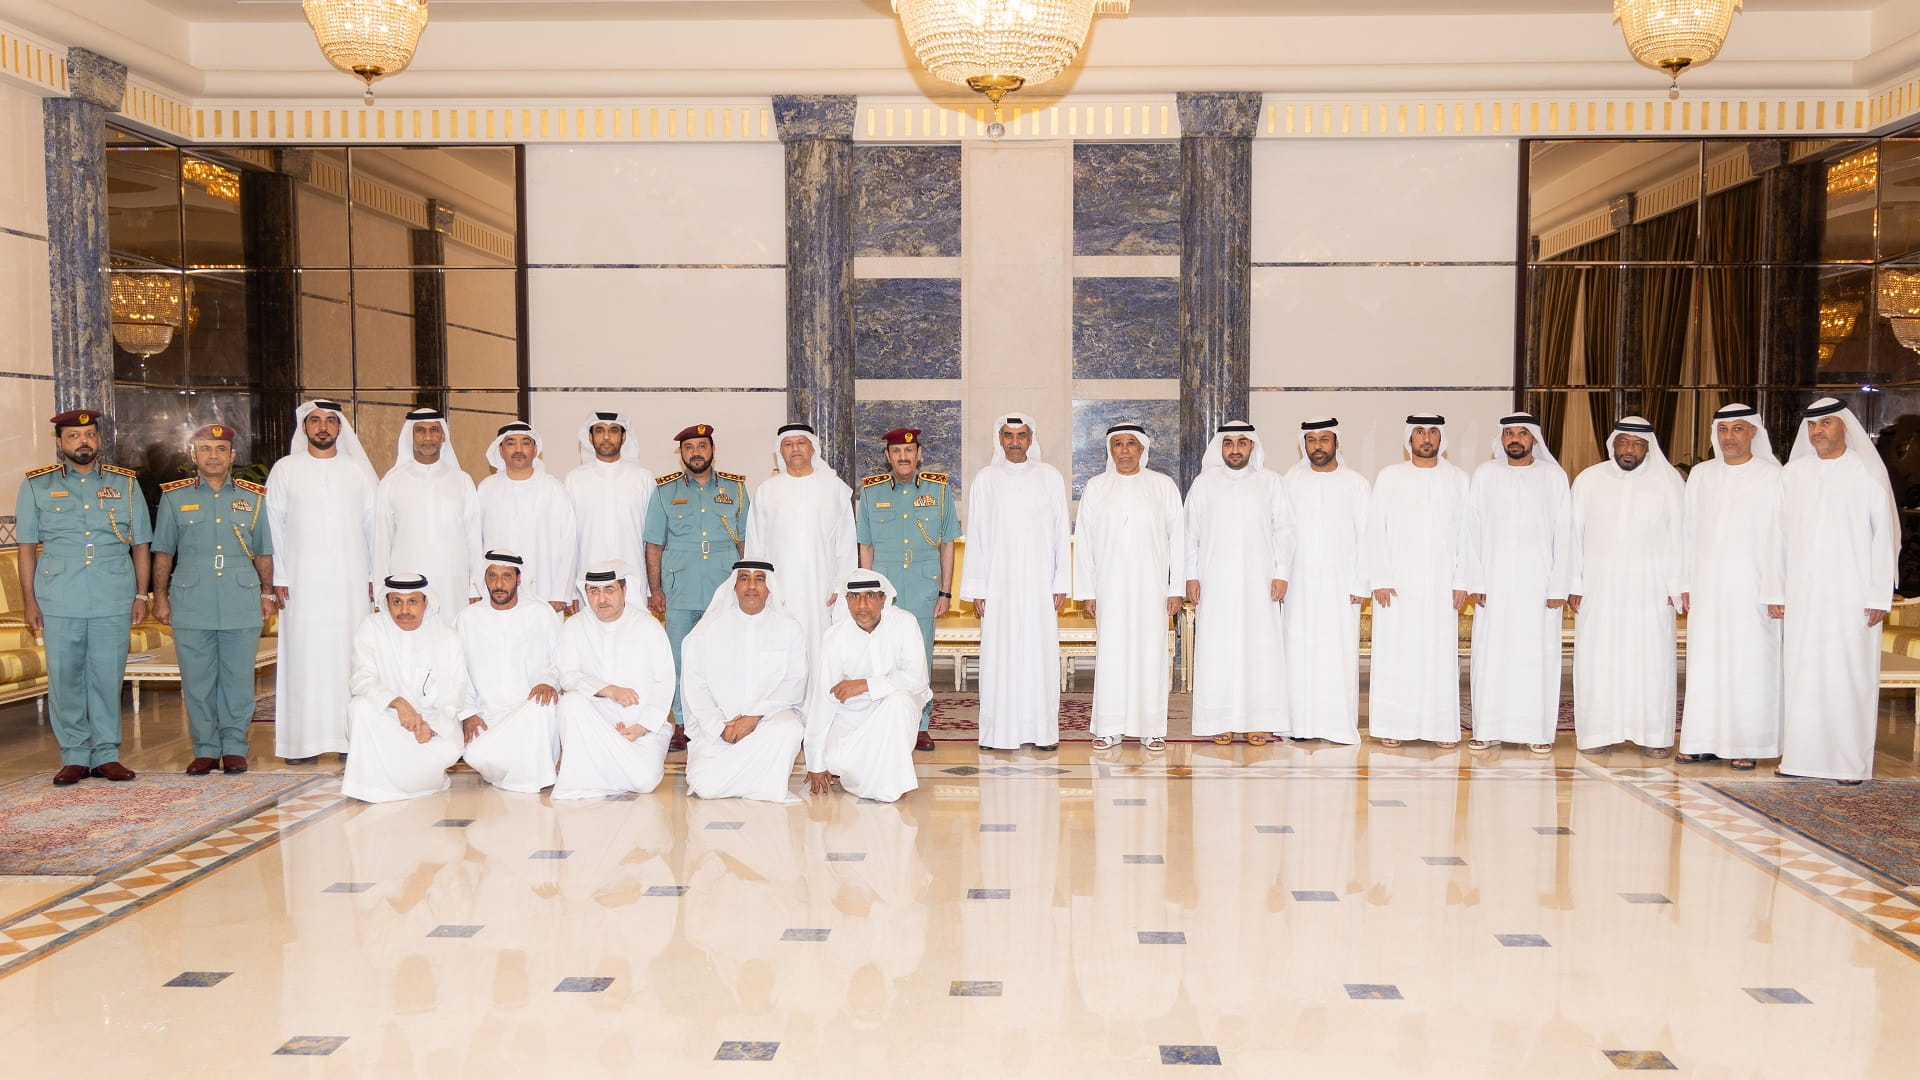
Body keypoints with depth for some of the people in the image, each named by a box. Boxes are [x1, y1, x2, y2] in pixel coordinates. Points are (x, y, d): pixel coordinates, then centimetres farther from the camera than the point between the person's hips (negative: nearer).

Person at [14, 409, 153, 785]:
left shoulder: (125, 483, 9)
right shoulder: (36, 485, 8)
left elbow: (141, 544, 10)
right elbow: (27, 546, 8)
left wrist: (142, 595, 5)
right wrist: (29, 600, 3)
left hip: (113, 600, 0)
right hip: (58, 602, 0)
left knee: (107, 677, 3)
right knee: (64, 679, 3)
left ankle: (106, 754, 12)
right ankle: (73, 756, 13)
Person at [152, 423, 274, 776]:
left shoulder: (254, 498, 10)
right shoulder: (174, 497, 9)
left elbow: (264, 554, 13)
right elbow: (163, 553, 11)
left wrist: (267, 594, 9)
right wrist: (160, 596, 6)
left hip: (242, 605, 0)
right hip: (191, 606, 0)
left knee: (238, 680, 3)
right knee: (197, 681, 4)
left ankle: (234, 747, 13)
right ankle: (205, 749, 14)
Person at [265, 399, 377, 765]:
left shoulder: (358, 470, 10)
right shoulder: (285, 470, 8)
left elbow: (374, 525, 9)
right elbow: (273, 525, 6)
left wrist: (375, 576, 3)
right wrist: (279, 577, -2)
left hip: (350, 581, 1)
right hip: (303, 581, -1)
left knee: (351, 656, -1)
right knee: (304, 656, -2)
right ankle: (302, 741, 1)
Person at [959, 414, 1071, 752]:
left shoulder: (1050, 477, 6)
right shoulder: (985, 479, 6)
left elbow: (1060, 532, 6)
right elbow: (975, 536, 5)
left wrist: (1061, 584, 0)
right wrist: (976, 588, 0)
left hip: (1039, 583, 0)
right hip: (999, 582, 0)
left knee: (1041, 654, 0)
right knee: (999, 656, -1)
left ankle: (1043, 729, 6)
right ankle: (998, 731, 5)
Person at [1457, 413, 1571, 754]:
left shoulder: (1554, 476, 4)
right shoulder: (1485, 474, 6)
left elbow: (1564, 534, 2)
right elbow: (1471, 531, 4)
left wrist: (1558, 587, -5)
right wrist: (1474, 581, -3)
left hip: (1538, 583, -1)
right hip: (1494, 583, 1)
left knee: (1538, 656, 0)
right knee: (1490, 655, 1)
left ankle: (1538, 731, 8)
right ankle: (1488, 729, 7)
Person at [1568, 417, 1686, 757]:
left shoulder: (1669, 481, 3)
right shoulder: (1588, 480, 6)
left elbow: (1679, 534, 1)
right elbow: (1573, 533, 6)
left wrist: (1676, 585, -5)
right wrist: (1573, 584, 1)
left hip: (1650, 590, -1)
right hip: (1598, 589, 1)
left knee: (1651, 659, -1)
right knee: (1597, 658, 0)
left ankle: (1654, 735, 6)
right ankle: (1598, 732, 7)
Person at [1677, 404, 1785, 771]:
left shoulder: (1771, 476, -2)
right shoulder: (1700, 474, 10)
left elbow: (1778, 536, -5)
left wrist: (1774, 591, -10)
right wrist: (1685, 583, 7)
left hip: (1750, 586, -3)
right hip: (1707, 586, 4)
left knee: (1750, 665, -2)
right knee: (1704, 664, 4)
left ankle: (1748, 745, 5)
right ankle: (1704, 741, 9)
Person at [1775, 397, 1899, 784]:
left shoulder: (1868, 472, 1)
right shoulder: (1792, 474, 9)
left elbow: (1885, 535, -1)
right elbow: (1780, 535, 9)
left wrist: (1880, 595, -6)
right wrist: (1777, 591, 3)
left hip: (1851, 594, -3)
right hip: (1802, 593, 3)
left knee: (1850, 675, -2)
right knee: (1800, 673, 2)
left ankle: (1851, 761, 4)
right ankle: (1800, 755, 8)